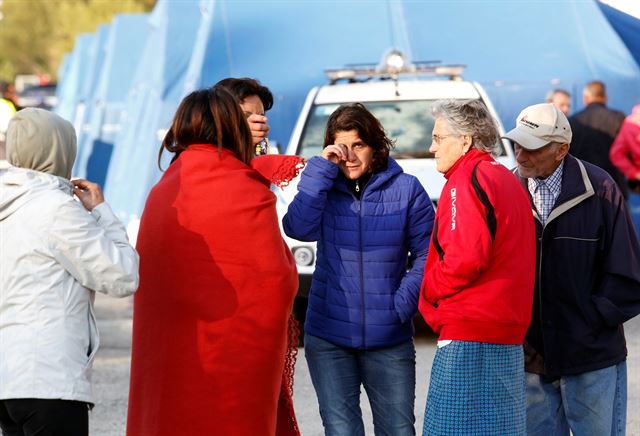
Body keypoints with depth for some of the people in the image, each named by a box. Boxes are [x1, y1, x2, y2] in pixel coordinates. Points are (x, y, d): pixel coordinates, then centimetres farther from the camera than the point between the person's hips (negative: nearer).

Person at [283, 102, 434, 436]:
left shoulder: (406, 189, 0)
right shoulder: (323, 185, 4)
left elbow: (426, 255, -1)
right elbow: (298, 228, -15)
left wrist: (402, 304, -13)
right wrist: (321, 168, -14)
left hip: (388, 338, 0)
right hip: (329, 336, 1)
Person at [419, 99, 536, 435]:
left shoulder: (466, 181, -10)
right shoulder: (508, 181, 18)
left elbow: (467, 258, -21)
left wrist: (429, 291, -5)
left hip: (469, 335, -10)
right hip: (508, 333, 10)